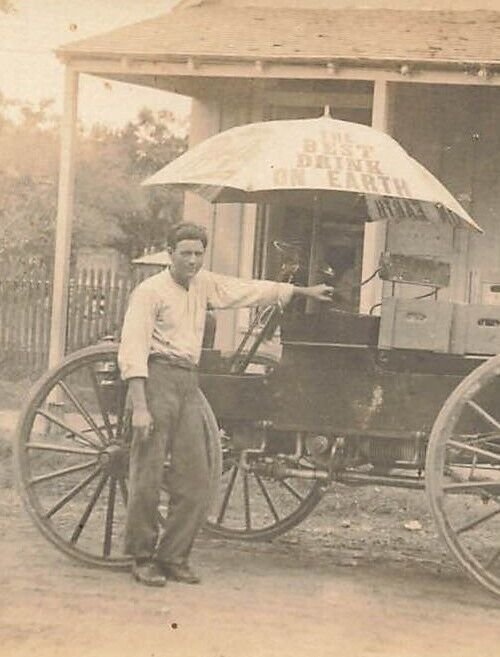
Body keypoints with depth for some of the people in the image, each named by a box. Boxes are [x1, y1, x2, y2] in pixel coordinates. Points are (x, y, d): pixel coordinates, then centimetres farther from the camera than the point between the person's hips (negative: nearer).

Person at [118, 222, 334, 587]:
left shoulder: (204, 285, 14)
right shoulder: (150, 291, -6)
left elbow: (249, 291, 26)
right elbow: (133, 351, -11)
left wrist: (303, 291, 33)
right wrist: (139, 406, -19)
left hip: (188, 384, 7)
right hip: (157, 378, -7)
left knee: (196, 481, 3)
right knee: (148, 476, -5)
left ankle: (174, 557, 12)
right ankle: (142, 559, 4)